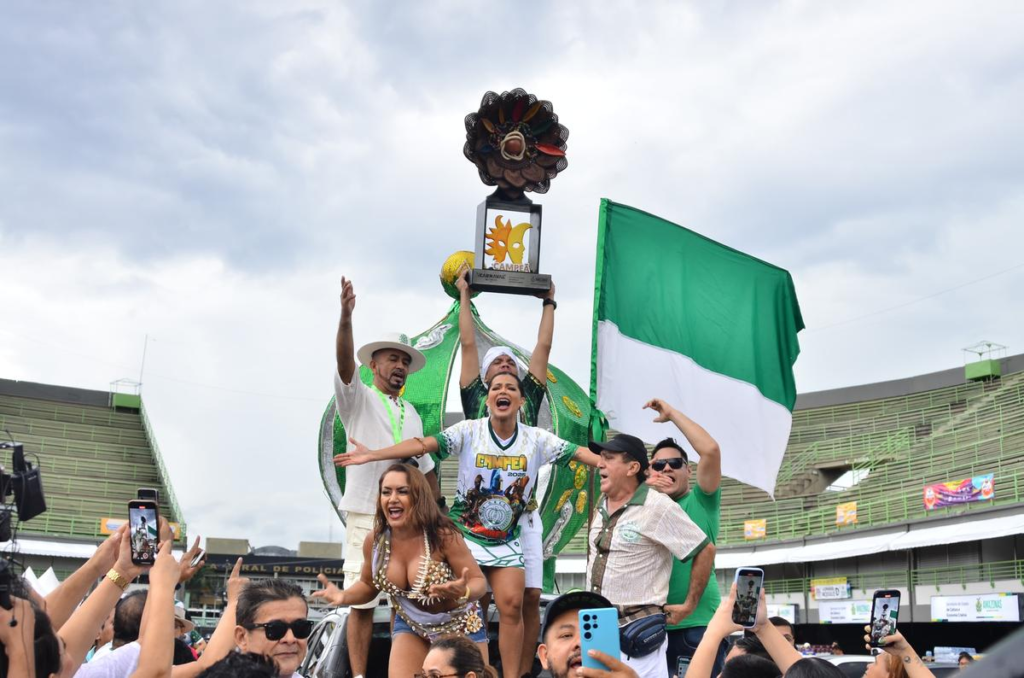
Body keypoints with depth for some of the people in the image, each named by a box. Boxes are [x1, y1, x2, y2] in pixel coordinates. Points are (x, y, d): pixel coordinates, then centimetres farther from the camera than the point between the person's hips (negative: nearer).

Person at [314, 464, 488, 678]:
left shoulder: (443, 535, -27)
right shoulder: (374, 540, -14)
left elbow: (479, 582, -19)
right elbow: (368, 585, 6)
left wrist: (464, 592, -43)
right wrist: (343, 596, -16)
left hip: (458, 625, -3)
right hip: (410, 626, 3)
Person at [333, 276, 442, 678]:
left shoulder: (410, 413, 16)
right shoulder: (357, 399, 0)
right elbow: (344, 363, -20)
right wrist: (346, 318, -36)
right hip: (367, 517, -5)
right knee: (362, 603, -4)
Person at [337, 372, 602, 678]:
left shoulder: (536, 439, -4)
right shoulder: (469, 431, -10)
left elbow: (580, 453, -9)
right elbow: (423, 445, -20)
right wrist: (372, 454, -30)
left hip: (506, 540, 2)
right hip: (464, 533, -1)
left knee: (511, 604, -7)